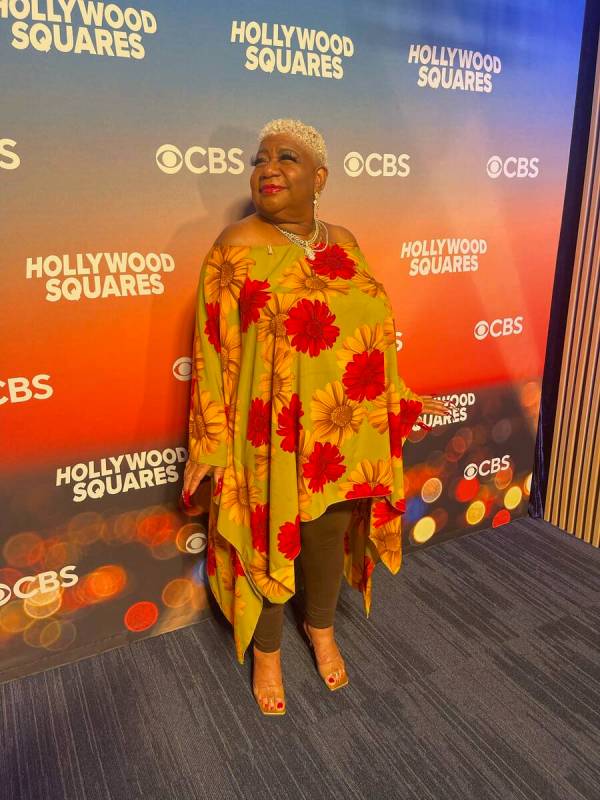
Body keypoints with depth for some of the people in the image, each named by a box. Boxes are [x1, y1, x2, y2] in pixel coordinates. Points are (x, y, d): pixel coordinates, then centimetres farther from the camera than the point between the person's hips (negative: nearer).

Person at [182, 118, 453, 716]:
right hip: (271, 432, -4)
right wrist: (210, 445, -10)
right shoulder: (236, 247, -9)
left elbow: (366, 330, 12)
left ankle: (320, 627, 46)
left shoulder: (343, 243, 5)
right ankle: (267, 650, 37)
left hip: (341, 429, 4)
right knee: (268, 537, 11)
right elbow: (214, 350, -9)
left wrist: (400, 401, 14)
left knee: (330, 530, 18)